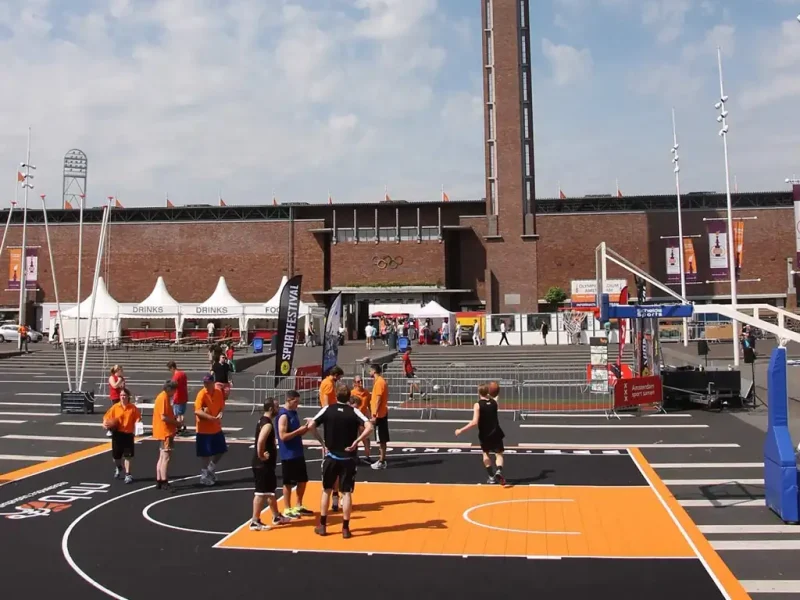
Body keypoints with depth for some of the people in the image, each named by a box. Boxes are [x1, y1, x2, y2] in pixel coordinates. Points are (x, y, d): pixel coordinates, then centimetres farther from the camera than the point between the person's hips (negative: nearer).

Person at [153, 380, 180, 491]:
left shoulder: (163, 397, 13)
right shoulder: (163, 398, -17)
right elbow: (163, 417, -22)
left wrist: (174, 418, 9)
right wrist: (176, 422, -13)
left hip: (164, 432, 10)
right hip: (165, 432, -10)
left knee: (162, 457, 13)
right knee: (166, 457, -6)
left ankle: (159, 481, 18)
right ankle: (164, 482, -2)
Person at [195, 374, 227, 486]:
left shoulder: (219, 392, 0)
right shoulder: (201, 394, -18)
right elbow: (197, 411, -27)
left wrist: (220, 413, -9)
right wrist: (212, 418, -34)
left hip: (216, 428, 6)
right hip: (204, 429, -6)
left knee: (221, 450, 14)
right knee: (205, 453, 3)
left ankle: (210, 470, 34)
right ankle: (204, 475, 19)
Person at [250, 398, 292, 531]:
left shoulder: (263, 420, 11)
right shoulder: (267, 424, -21)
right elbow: (260, 441, -35)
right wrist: (261, 456, -22)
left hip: (266, 464, 10)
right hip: (263, 464, -10)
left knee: (270, 490, 19)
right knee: (261, 493, -3)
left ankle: (276, 517, 31)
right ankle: (255, 522, 4)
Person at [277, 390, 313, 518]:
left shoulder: (294, 412, 12)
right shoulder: (283, 415, -17)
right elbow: (283, 436, -23)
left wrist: (305, 429, 1)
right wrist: (299, 430, -22)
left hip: (298, 453, 9)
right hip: (288, 455, -9)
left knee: (303, 480, 15)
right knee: (288, 483, 1)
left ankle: (298, 506, 27)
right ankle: (287, 509, 11)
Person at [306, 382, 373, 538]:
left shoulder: (327, 409, -4)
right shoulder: (354, 412, -6)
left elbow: (311, 425, -12)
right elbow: (369, 427, -20)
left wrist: (322, 442, -3)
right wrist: (357, 441, -13)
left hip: (331, 456, 1)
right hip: (348, 458, -1)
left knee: (326, 490, 15)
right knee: (347, 493, 6)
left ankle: (322, 526, 20)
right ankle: (345, 528, 8)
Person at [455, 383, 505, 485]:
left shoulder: (478, 405, -16)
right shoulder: (494, 402, -1)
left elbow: (474, 422, -24)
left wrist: (461, 430, -19)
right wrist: (495, 395, 47)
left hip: (484, 434, -2)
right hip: (495, 433, 2)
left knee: (486, 454, 20)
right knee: (499, 454, 8)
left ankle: (492, 477, 17)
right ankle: (499, 470, -22)